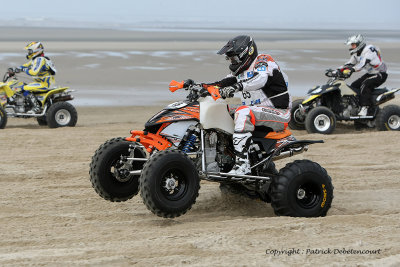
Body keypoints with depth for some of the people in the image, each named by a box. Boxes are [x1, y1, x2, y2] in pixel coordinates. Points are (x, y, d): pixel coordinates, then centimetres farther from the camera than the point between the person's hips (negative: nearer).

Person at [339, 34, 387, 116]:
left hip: (380, 74, -10)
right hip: (370, 73, 10)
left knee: (365, 85, -31)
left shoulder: (369, 50, -22)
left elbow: (363, 62, -38)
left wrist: (353, 69, -53)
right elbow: (350, 64, 9)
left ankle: (365, 108, -33)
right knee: (354, 86, 3)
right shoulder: (356, 53, 7)